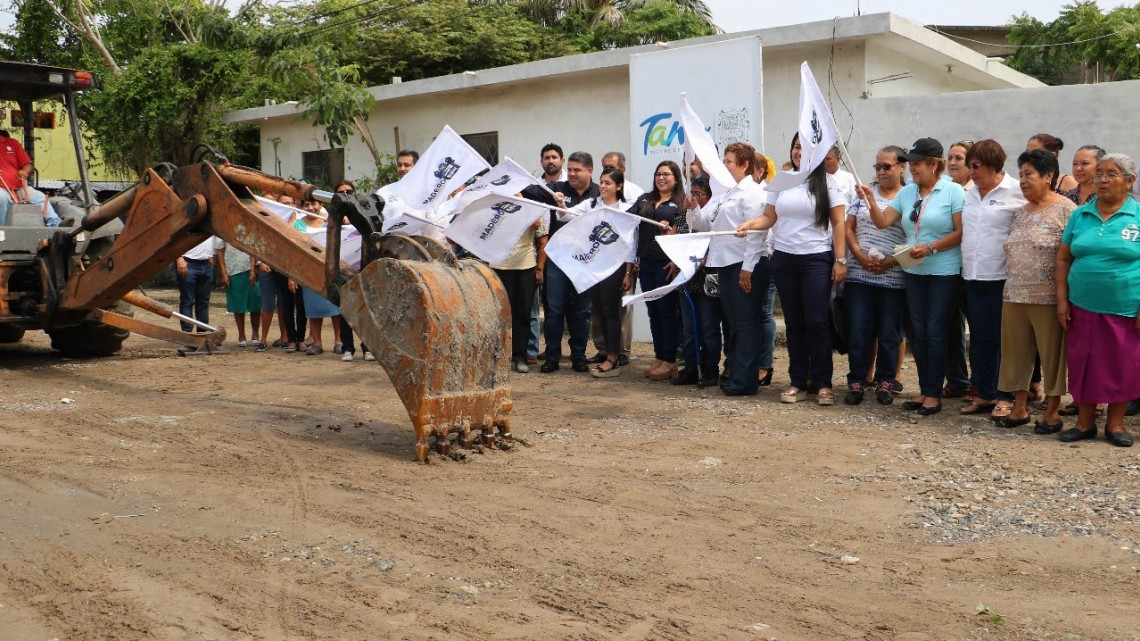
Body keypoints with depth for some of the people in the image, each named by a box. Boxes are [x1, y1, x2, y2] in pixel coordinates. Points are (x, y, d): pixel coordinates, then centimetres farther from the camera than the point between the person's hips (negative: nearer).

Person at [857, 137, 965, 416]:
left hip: (944, 272, -6)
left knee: (935, 331, -3)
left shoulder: (953, 191, -8)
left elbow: (961, 233, -13)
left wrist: (930, 248, -19)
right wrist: (871, 200, -9)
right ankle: (924, 390, 17)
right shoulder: (907, 192, 10)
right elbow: (883, 222, 6)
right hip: (914, 271, 6)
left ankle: (933, 393, 6)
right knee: (919, 332, 8)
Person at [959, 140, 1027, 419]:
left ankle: (1005, 398, 8)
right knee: (980, 337, 12)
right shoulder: (971, 193, 13)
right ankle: (983, 393, 21)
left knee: (1004, 338, 1)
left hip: (1003, 277, -6)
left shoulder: (1016, 192, -8)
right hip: (972, 276, 6)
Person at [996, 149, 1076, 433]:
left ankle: (1053, 412, 13)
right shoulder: (1019, 212, 14)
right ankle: (1019, 407, 20)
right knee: (1016, 353, 10)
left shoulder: (1065, 210, -6)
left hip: (1047, 299, -6)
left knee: (1051, 354, 2)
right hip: (1014, 295, 6)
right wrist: (1012, 286, 13)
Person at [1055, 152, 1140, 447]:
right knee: (1083, 365, 8)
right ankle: (1084, 422, 21)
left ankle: (1115, 423, 22)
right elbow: (1063, 258, 10)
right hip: (1083, 307, 3)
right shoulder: (1080, 215, 6)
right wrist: (1062, 299, 3)